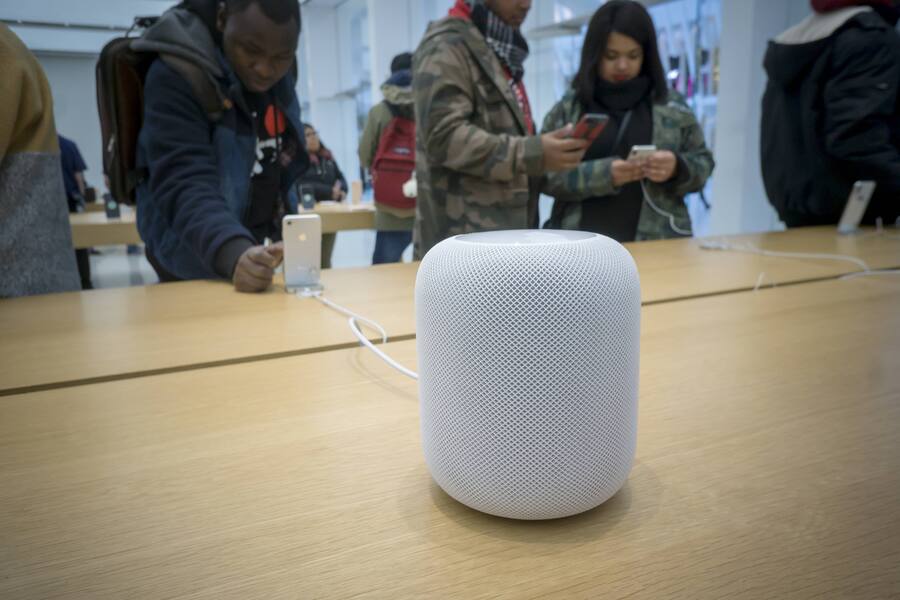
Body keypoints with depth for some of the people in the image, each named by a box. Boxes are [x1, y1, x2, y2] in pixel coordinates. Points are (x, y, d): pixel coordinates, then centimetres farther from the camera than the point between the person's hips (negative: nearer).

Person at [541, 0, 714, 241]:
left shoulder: (672, 105, 8)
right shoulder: (567, 108, 4)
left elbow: (702, 164, 12)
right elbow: (546, 174, -3)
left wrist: (678, 168, -11)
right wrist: (603, 174, -19)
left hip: (657, 243, 1)